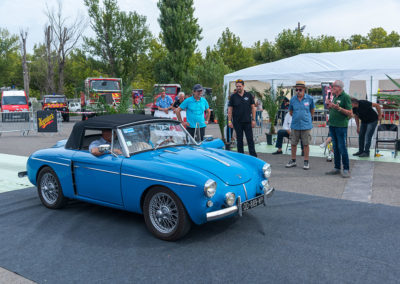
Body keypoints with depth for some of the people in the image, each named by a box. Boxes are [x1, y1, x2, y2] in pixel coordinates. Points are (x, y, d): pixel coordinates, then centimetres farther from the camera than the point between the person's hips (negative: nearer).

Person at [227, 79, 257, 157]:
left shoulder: (249, 95, 4)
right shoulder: (233, 96, 3)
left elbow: (253, 108, 6)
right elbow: (230, 109, 3)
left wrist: (253, 120, 0)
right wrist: (229, 121, -4)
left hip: (247, 121, 0)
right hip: (237, 122, 0)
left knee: (250, 139, 0)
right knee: (239, 140, 7)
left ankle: (253, 156, 4)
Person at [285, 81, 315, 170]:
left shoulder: (309, 98, -3)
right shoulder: (293, 99, 0)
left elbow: (312, 110, 12)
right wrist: (296, 117, 12)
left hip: (306, 125, -2)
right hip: (295, 125, 2)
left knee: (306, 144, 4)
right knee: (293, 143, 8)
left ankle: (306, 162, 14)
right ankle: (293, 161, 21)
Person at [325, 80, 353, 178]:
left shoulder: (345, 97, -9)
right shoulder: (334, 97, 15)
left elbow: (350, 113, -13)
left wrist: (339, 108, -24)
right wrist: (329, 107, 4)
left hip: (341, 126, -8)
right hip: (332, 125, 8)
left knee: (342, 148, -6)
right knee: (335, 148, 11)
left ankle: (346, 169, 1)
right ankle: (337, 168, 18)